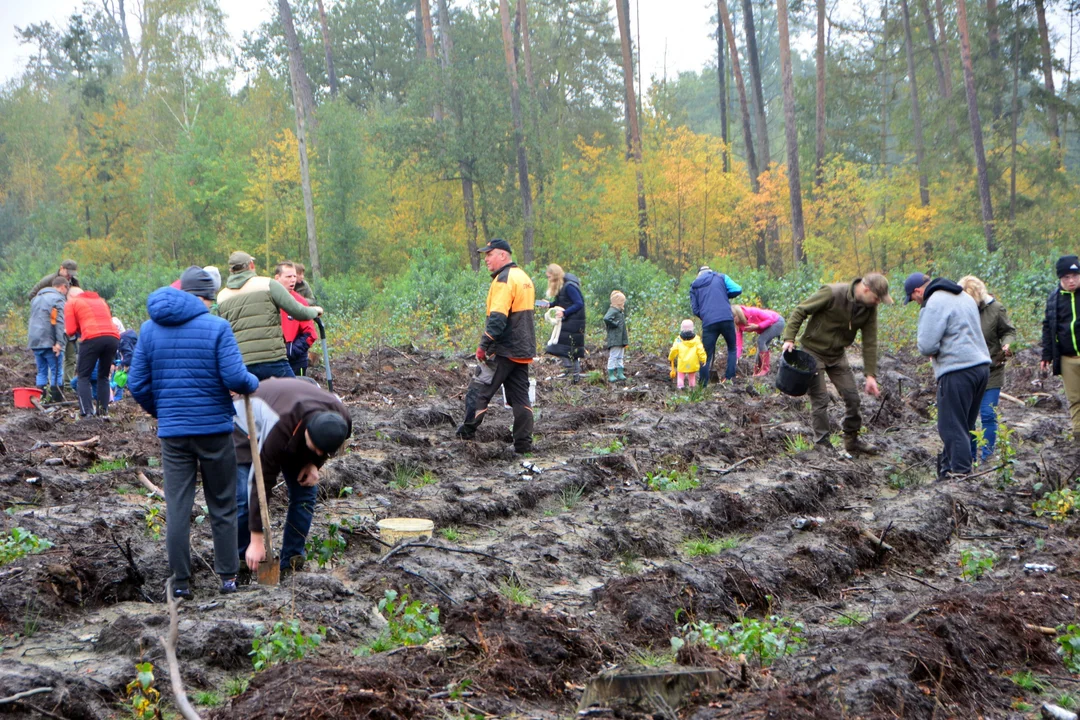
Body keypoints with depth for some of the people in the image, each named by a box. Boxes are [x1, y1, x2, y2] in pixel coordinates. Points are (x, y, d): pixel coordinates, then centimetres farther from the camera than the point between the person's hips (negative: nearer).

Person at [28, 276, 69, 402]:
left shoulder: (37, 298, 22)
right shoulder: (58, 298, -7)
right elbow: (59, 322, -17)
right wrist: (59, 342, -22)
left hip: (35, 342, 8)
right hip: (50, 342, -8)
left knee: (41, 372, 13)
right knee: (56, 372, -2)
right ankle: (56, 399, -5)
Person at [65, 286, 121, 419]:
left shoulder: (71, 303, 16)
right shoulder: (101, 300, 32)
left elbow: (70, 331, 8)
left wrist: (79, 327, 29)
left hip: (93, 338, -5)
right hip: (113, 337, 5)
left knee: (84, 376, 6)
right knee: (104, 376, 18)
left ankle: (87, 412, -6)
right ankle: (103, 411, 11)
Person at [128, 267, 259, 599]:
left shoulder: (151, 329, 4)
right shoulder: (217, 327, -9)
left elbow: (138, 384, 4)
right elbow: (235, 377, -17)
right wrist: (254, 383, 5)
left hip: (172, 432, 3)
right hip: (215, 429, -2)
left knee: (177, 508, 6)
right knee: (222, 506, 10)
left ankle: (181, 581, 9)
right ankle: (227, 576, 15)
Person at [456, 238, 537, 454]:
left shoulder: (504, 280, -14)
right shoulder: (524, 277, 16)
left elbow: (497, 318, -22)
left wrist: (483, 346, -17)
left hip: (505, 350, -9)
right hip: (523, 350, 9)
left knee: (480, 390, -2)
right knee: (520, 397, 8)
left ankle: (467, 432, 1)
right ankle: (523, 444, 8)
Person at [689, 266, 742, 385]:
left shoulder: (694, 286, 16)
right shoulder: (721, 277, 12)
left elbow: (695, 309, 14)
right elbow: (737, 290, 1)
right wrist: (724, 295, 17)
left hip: (708, 323, 1)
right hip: (726, 319, -1)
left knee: (706, 356, 8)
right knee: (732, 349, 18)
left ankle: (703, 385, 3)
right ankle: (729, 378, 7)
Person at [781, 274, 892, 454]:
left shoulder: (869, 309, -7)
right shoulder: (833, 294, -25)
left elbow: (870, 342, -3)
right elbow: (800, 311, -17)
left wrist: (871, 375, -7)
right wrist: (789, 338, -25)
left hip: (838, 355, 6)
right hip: (814, 351, -6)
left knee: (852, 397, 6)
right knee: (820, 400, -5)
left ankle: (852, 439, 24)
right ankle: (822, 445, 5)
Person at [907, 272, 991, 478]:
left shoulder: (935, 304, -13)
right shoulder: (965, 297, 16)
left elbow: (926, 345, -19)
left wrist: (932, 352, 4)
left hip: (957, 371, -9)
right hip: (981, 365, 9)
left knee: (952, 426, -2)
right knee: (966, 425, 16)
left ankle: (959, 471, -3)